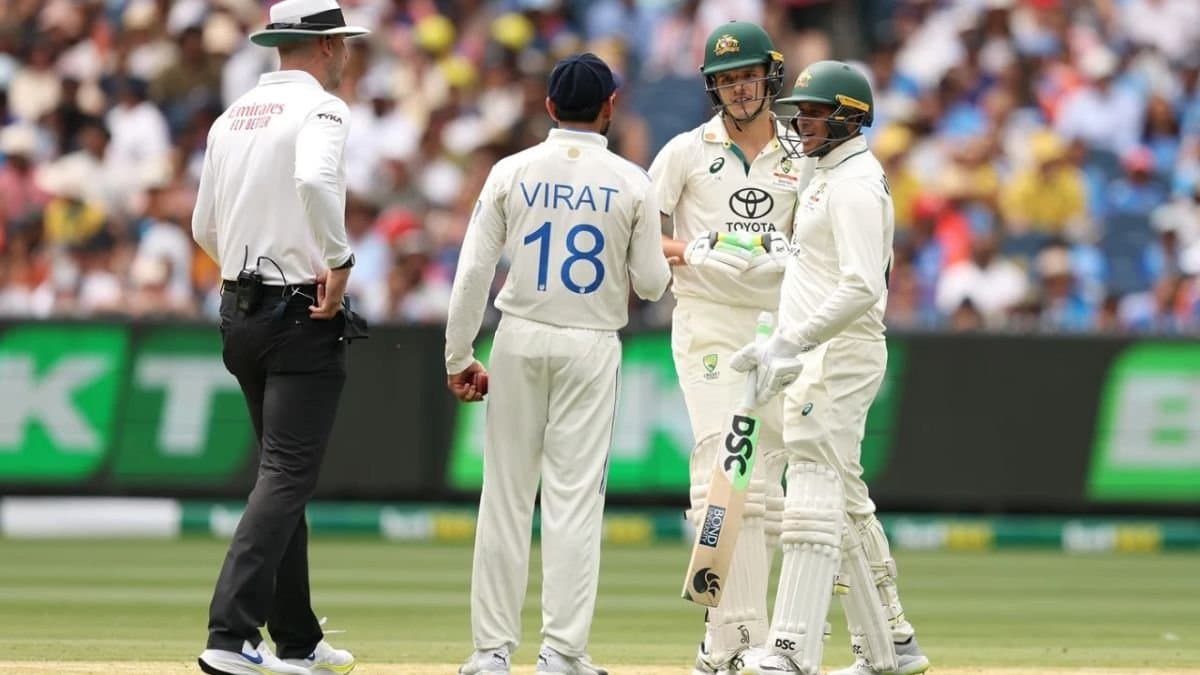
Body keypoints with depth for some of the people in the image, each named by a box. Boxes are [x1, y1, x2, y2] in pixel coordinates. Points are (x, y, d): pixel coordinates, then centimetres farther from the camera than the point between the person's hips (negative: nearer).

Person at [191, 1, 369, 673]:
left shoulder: (232, 117, 13)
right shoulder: (320, 109, -10)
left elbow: (205, 228, 17)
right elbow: (315, 181, -32)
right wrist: (340, 260, -22)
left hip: (240, 311, 8)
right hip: (303, 316, -8)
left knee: (284, 473, 16)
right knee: (288, 475, -10)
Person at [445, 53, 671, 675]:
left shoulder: (511, 173, -1)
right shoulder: (631, 184, -3)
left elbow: (473, 272, -4)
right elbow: (651, 284, 0)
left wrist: (458, 358, 3)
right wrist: (661, 260, 24)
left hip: (520, 341, 1)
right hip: (591, 345, -1)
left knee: (506, 495, 5)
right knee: (574, 497, 0)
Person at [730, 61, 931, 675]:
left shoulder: (855, 185, -14)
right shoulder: (828, 178, 19)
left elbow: (862, 289, -24)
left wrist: (789, 343, -26)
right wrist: (785, 353, 18)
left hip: (840, 353, -11)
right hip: (821, 357, 11)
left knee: (815, 497, -16)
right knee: (846, 504, 14)